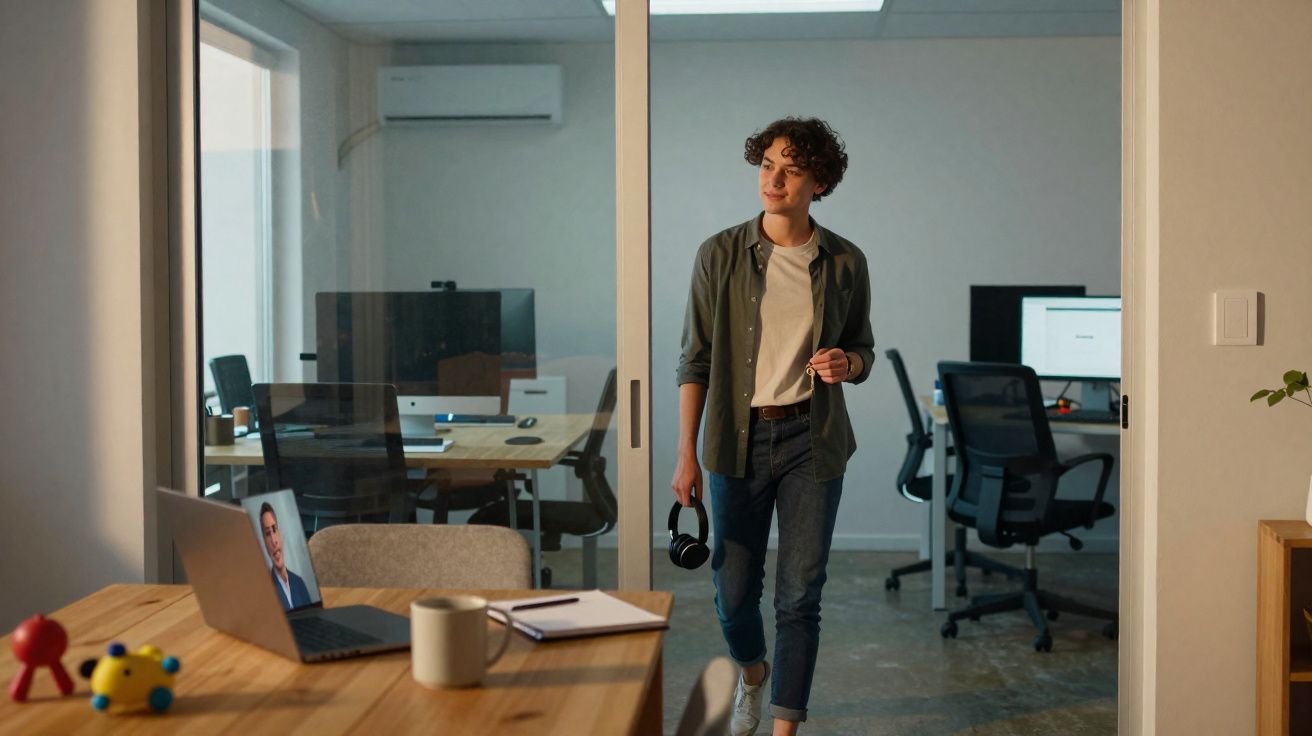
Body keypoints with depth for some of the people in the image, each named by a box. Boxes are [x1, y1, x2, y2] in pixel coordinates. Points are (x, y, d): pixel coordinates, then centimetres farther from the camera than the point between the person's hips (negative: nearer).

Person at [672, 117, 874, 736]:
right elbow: (695, 359, -1)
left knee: (799, 596, 0)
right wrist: (687, 453, -5)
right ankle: (752, 673, 42)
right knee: (734, 588, 9)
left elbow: (863, 350, 11)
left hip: (813, 442, 0)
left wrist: (846, 364, -14)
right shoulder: (720, 254, -3)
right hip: (739, 438, 0)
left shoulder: (845, 263, -1)